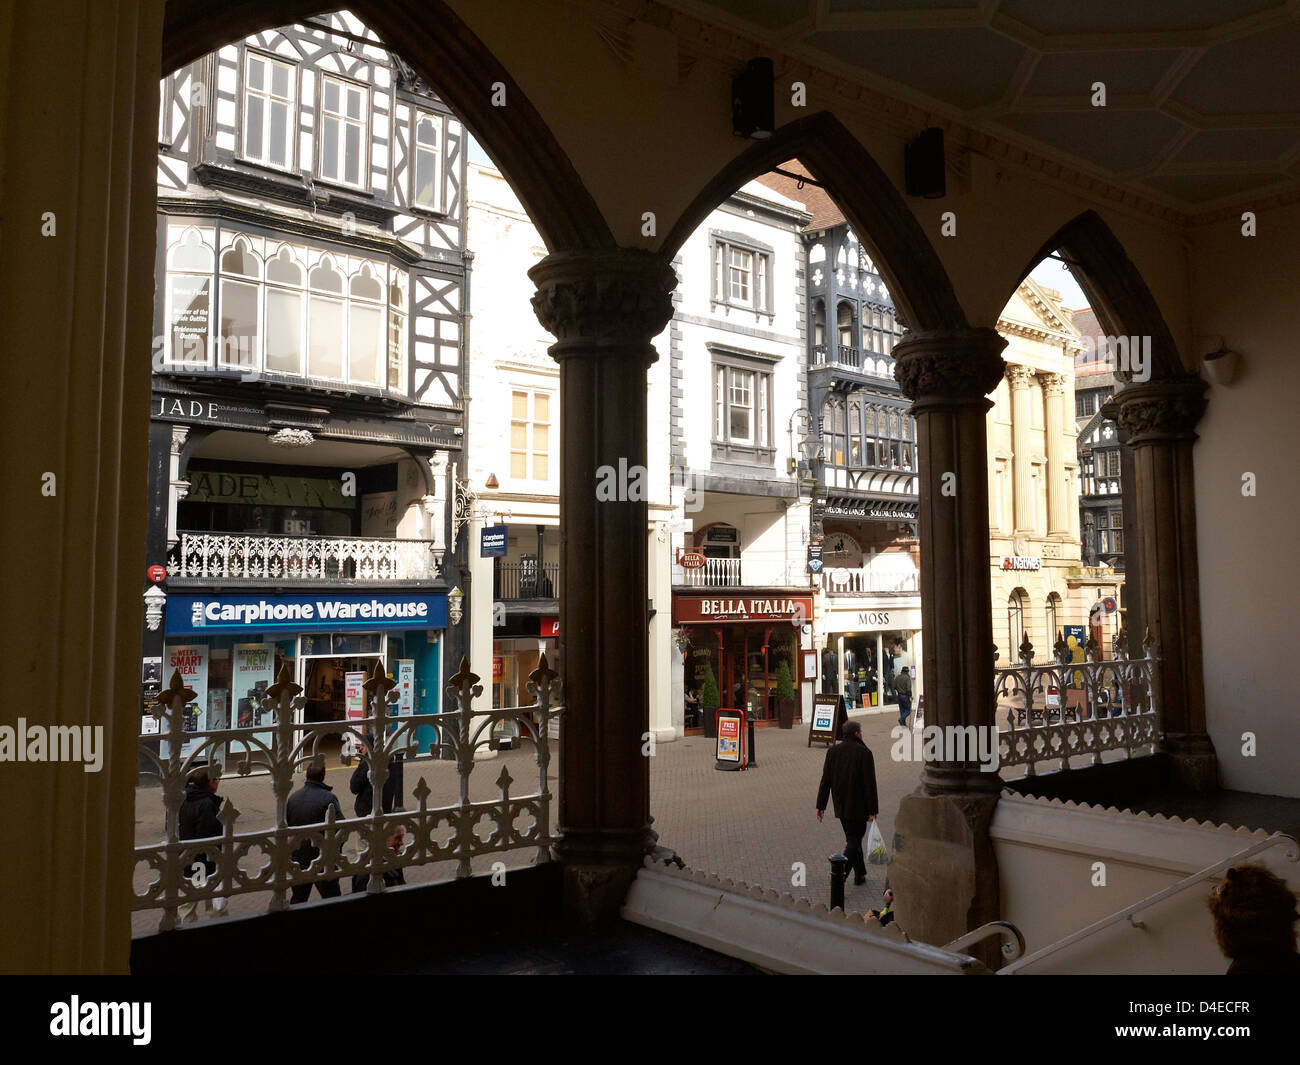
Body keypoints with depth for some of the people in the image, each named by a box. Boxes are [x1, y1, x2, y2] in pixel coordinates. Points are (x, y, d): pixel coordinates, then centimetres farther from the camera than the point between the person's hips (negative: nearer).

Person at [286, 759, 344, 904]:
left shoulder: (292, 797, 0)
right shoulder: (328, 798, -17)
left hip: (297, 858, 5)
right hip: (322, 859, -5)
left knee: (298, 898, 18)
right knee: (331, 897, 8)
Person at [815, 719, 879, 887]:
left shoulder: (833, 751, 3)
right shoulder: (864, 752, -12)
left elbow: (825, 780, 2)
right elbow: (870, 783, -14)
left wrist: (820, 805, 5)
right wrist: (872, 810, -10)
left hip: (841, 806, 5)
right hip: (858, 807, -5)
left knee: (852, 839, 19)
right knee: (854, 841, 1)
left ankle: (860, 874, 28)